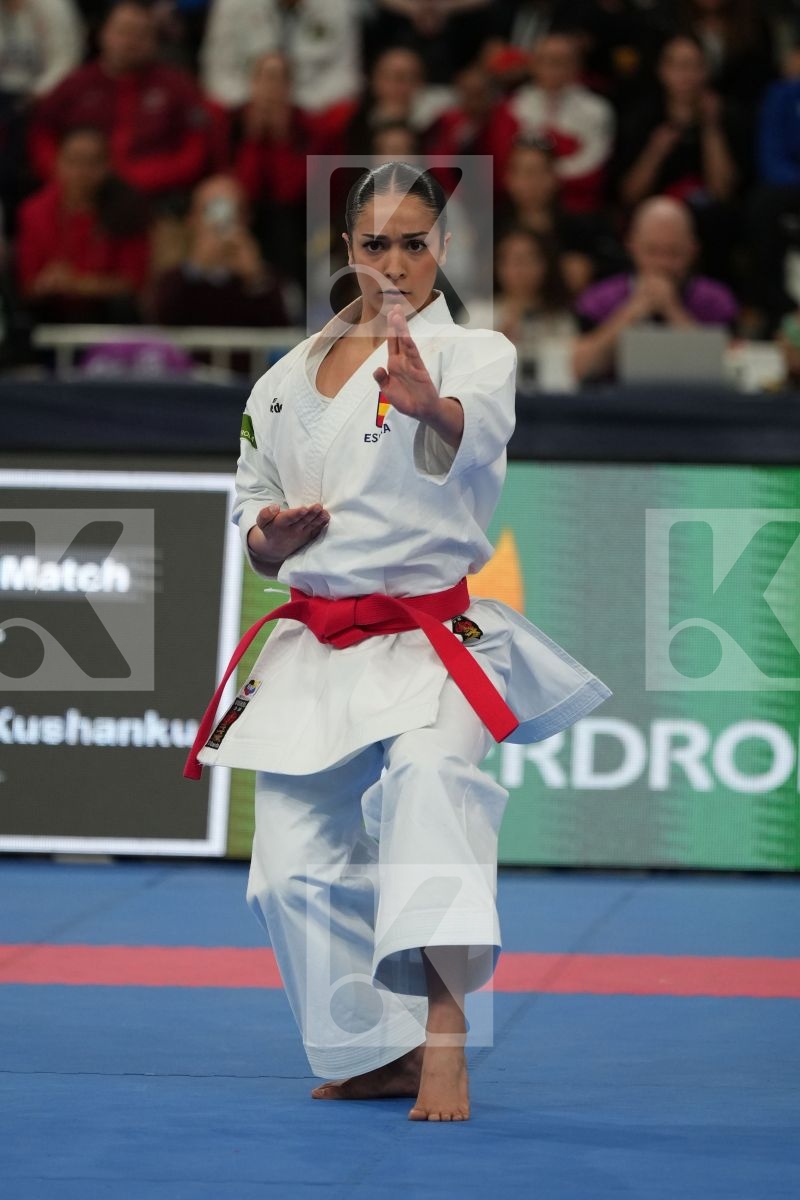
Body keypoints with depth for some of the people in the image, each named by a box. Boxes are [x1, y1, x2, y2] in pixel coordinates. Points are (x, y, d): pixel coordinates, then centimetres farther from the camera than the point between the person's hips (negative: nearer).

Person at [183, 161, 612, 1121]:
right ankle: (381, 1053, 22)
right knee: (299, 861, 4)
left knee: (428, 775, -34)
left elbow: (478, 429, -30)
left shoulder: (471, 352, -5)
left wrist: (430, 406, -54)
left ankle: (443, 1032, -43)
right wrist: (270, 534, -5)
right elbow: (251, 511, 20)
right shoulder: (289, 378, 10)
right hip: (313, 642, 6)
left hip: (429, 636, -6)